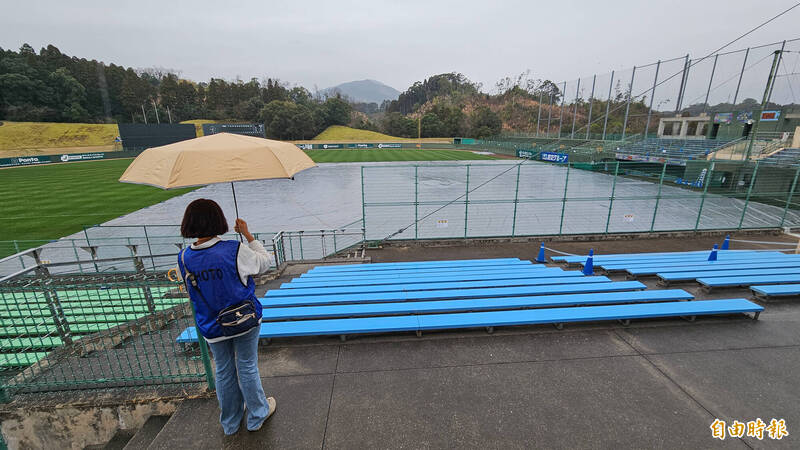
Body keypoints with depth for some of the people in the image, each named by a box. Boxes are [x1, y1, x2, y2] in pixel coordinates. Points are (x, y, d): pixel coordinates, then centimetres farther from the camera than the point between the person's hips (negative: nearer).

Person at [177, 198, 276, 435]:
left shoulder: (184, 258, -12)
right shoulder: (236, 250, -24)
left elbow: (191, 292, 4)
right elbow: (265, 262, -7)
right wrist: (247, 234, -4)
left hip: (213, 328, 3)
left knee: (224, 372, 22)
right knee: (247, 368, 16)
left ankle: (230, 423, 43)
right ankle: (257, 415, 38)